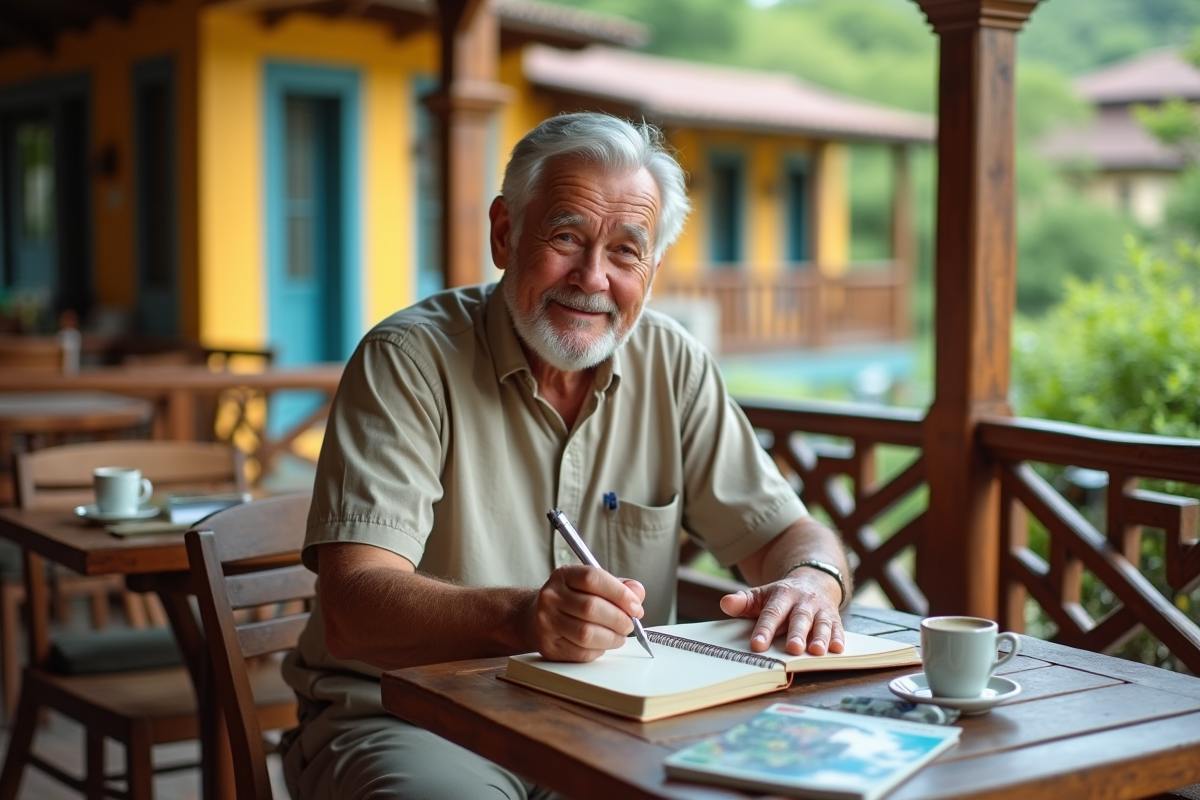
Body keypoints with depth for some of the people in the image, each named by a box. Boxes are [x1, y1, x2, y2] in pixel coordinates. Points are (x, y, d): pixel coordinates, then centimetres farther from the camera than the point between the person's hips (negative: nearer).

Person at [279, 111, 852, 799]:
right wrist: (518, 617, -39)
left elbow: (786, 533, 7)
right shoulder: (409, 360, -10)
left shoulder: (673, 366, 4)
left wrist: (813, 582, -18)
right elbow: (352, 610, -20)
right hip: (410, 721, -4)